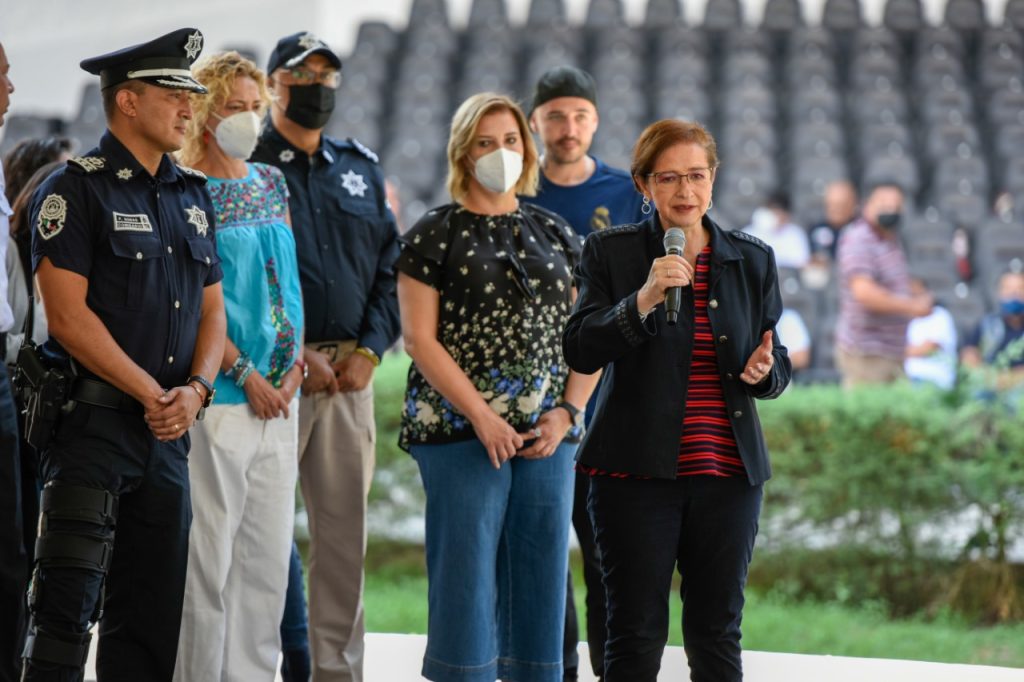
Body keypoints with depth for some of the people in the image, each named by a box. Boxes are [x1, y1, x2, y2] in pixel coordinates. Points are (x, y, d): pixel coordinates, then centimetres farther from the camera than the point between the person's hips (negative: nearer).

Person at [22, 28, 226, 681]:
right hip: (94, 423, -7)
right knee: (67, 604, -10)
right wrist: (151, 394, -14)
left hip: (169, 431, 7)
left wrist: (195, 390, -4)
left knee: (151, 614, 10)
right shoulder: (76, 189, -6)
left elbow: (212, 310, 15)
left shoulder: (193, 195, 15)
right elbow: (68, 315, -13)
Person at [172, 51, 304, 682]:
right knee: (209, 554, -4)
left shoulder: (271, 183, 14)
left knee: (270, 552, 8)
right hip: (219, 392, -6)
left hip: (279, 393, 7)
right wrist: (247, 375, -13)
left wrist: (295, 362, 2)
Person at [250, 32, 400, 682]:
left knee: (346, 529, 5)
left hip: (352, 368, 5)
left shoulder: (363, 169, 16)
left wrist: (370, 350, -1)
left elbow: (391, 265, 13)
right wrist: (293, 358, -12)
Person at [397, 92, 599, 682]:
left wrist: (567, 412, -3)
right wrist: (481, 417, -14)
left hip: (546, 433, 4)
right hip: (461, 429, -4)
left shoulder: (556, 233, 14)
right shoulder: (435, 235, 1)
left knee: (541, 578, 4)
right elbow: (420, 337, -6)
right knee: (466, 576, -6)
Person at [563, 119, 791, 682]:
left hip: (728, 473, 3)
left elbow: (778, 364, 14)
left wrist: (764, 371, -10)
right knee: (635, 635, 1)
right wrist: (643, 300, -23)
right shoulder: (611, 252, 0)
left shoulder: (753, 260, 9)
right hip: (637, 472, -3)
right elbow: (580, 351, -9)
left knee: (717, 635, 7)